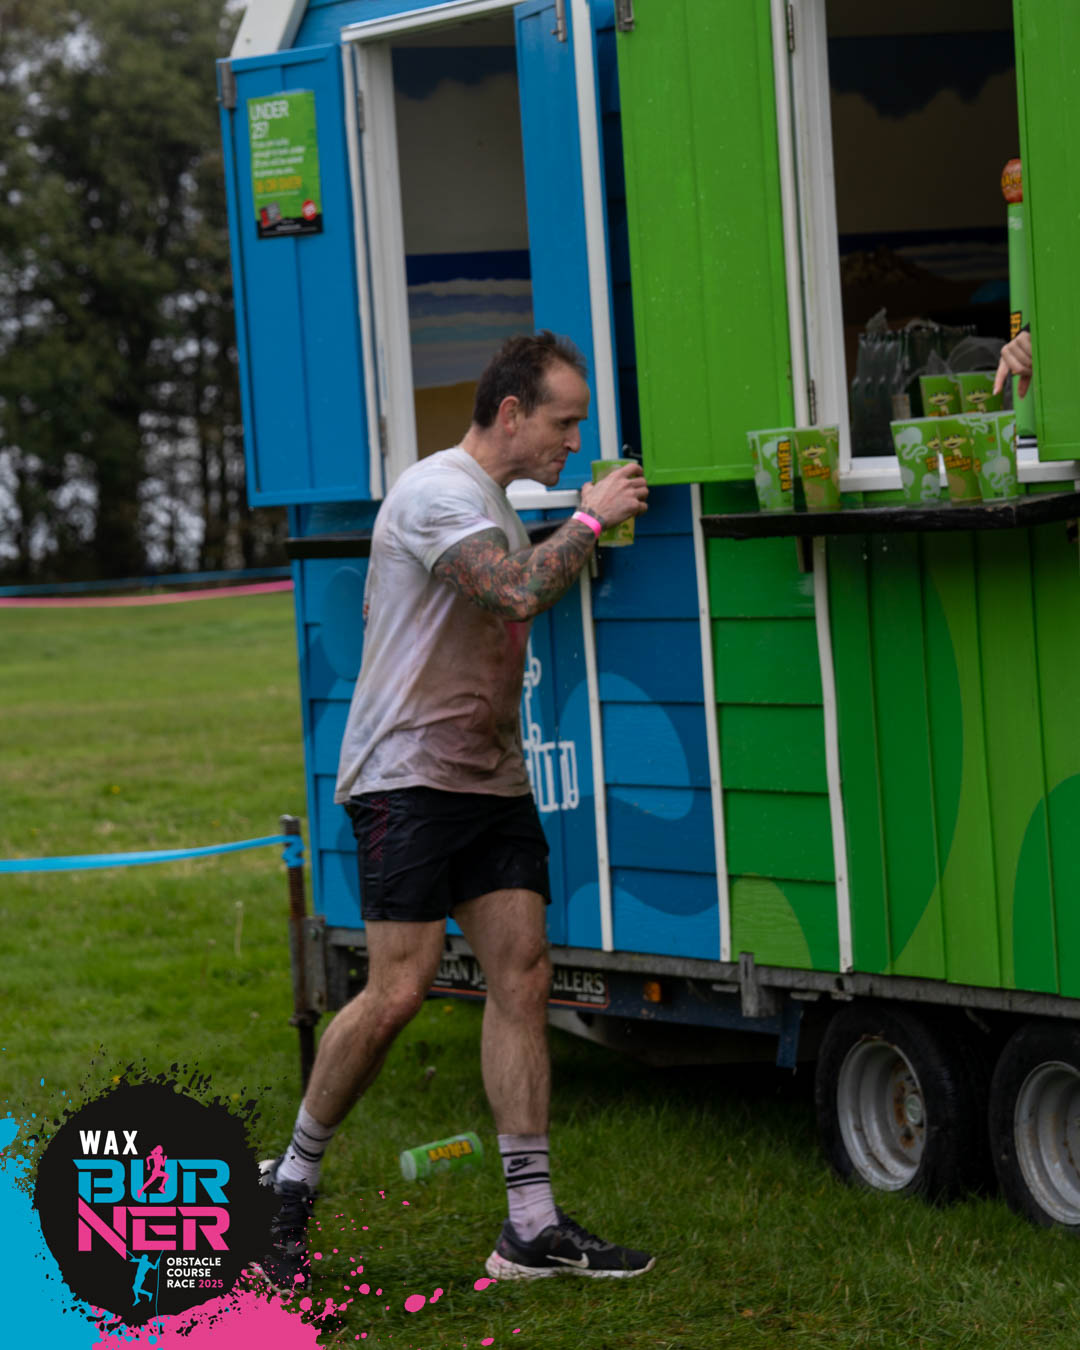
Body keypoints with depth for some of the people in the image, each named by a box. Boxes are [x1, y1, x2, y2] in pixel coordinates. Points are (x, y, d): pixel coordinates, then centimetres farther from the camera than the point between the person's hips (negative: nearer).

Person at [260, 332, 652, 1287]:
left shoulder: (498, 506, 20)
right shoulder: (437, 492, -12)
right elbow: (518, 591, -25)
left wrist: (585, 542, 19)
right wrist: (590, 519, -13)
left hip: (494, 780, 9)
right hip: (410, 777, -9)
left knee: (522, 976, -1)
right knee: (401, 988, -12)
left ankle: (533, 1226, -2)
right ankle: (292, 1181, 7)